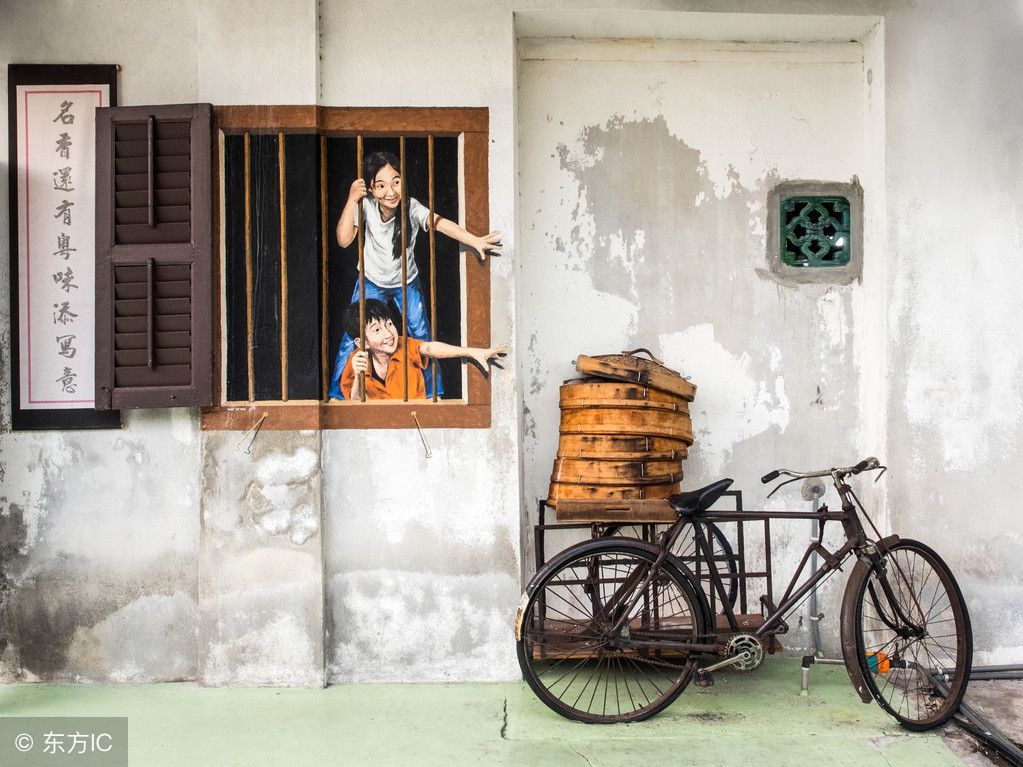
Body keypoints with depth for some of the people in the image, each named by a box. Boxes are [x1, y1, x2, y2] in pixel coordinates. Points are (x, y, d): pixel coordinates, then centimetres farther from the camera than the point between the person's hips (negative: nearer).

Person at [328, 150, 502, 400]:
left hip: (407, 283, 0)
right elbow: (344, 239, -28)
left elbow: (440, 223, -41)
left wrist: (474, 240, -56)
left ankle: (433, 392, 19)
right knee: (352, 337, 0)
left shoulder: (411, 207, -26)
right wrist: (351, 200, -35)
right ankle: (338, 393, 17)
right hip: (371, 282, 0)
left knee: (422, 337, 0)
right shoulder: (366, 206, -23)